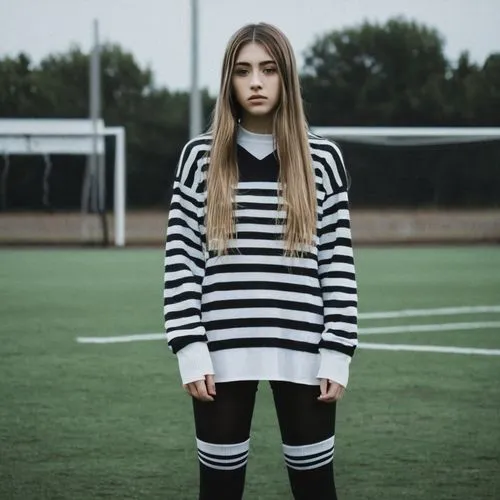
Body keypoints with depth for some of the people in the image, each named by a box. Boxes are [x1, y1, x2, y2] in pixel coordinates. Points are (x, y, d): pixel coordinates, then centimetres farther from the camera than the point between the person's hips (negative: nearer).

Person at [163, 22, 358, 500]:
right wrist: (191, 351, -5)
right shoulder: (201, 155, 4)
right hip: (223, 351, 0)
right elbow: (180, 258, 2)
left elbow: (337, 261, 5)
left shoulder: (322, 158, 5)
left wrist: (337, 354, -2)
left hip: (302, 350, 0)